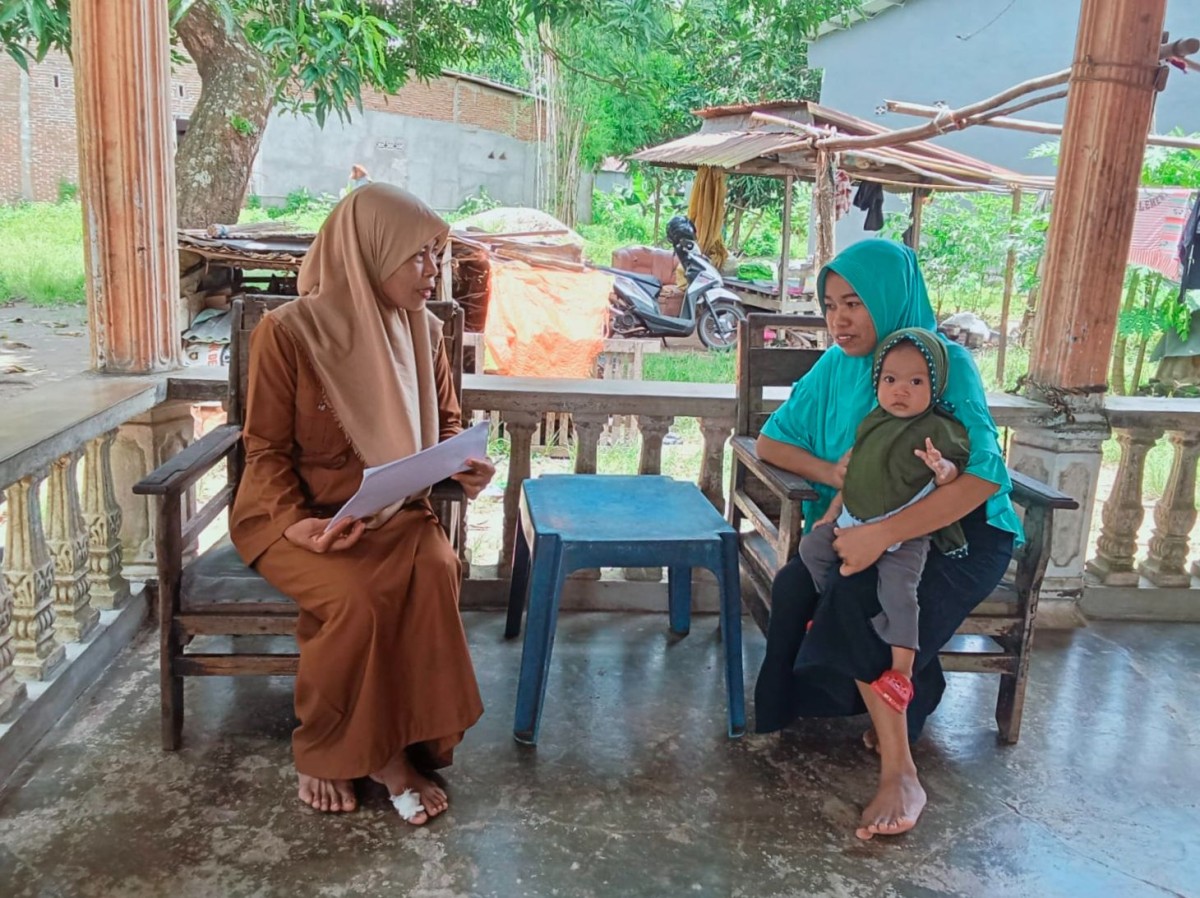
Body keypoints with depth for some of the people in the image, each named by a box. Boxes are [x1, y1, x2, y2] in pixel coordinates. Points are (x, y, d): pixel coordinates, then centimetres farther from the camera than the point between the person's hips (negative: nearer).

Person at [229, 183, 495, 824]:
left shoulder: (423, 331, 3)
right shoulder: (288, 331, -11)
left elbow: (445, 425, 14)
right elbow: (266, 450, -7)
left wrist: (464, 467, -8)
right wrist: (295, 522, -24)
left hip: (394, 512, 4)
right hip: (297, 513, -4)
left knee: (437, 569, -28)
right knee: (356, 598, -32)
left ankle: (391, 746, -14)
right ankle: (327, 746, -5)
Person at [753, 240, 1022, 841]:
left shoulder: (948, 364, -15)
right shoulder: (836, 366, 1)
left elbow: (984, 476, -27)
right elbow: (770, 441, 8)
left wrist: (883, 534, -37)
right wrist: (832, 472, -13)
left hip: (958, 534, -5)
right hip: (869, 532, 5)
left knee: (858, 600, -33)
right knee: (795, 585, -25)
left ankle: (900, 774, -18)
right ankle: (894, 707, -2)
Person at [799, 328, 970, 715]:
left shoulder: (940, 430, -9)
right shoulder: (872, 423, 9)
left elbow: (955, 475, -12)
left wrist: (943, 469, -36)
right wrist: (832, 514, 16)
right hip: (854, 522, 7)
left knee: (897, 591, -22)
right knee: (812, 546, 2)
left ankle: (901, 671, -13)